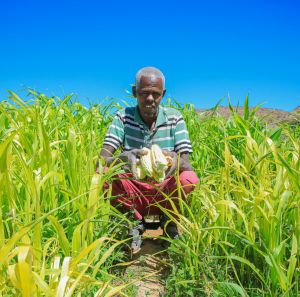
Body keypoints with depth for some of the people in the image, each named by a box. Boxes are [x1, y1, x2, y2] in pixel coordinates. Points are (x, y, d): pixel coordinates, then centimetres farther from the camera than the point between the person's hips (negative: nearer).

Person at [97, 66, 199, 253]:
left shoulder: (174, 118, -5)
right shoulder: (123, 117, -6)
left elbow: (187, 164, -13)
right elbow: (103, 160, -17)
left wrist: (177, 160, -39)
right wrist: (124, 157, -41)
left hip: (166, 193, 0)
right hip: (133, 194, 0)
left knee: (190, 179, -30)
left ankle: (170, 224, 4)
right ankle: (135, 223, 1)